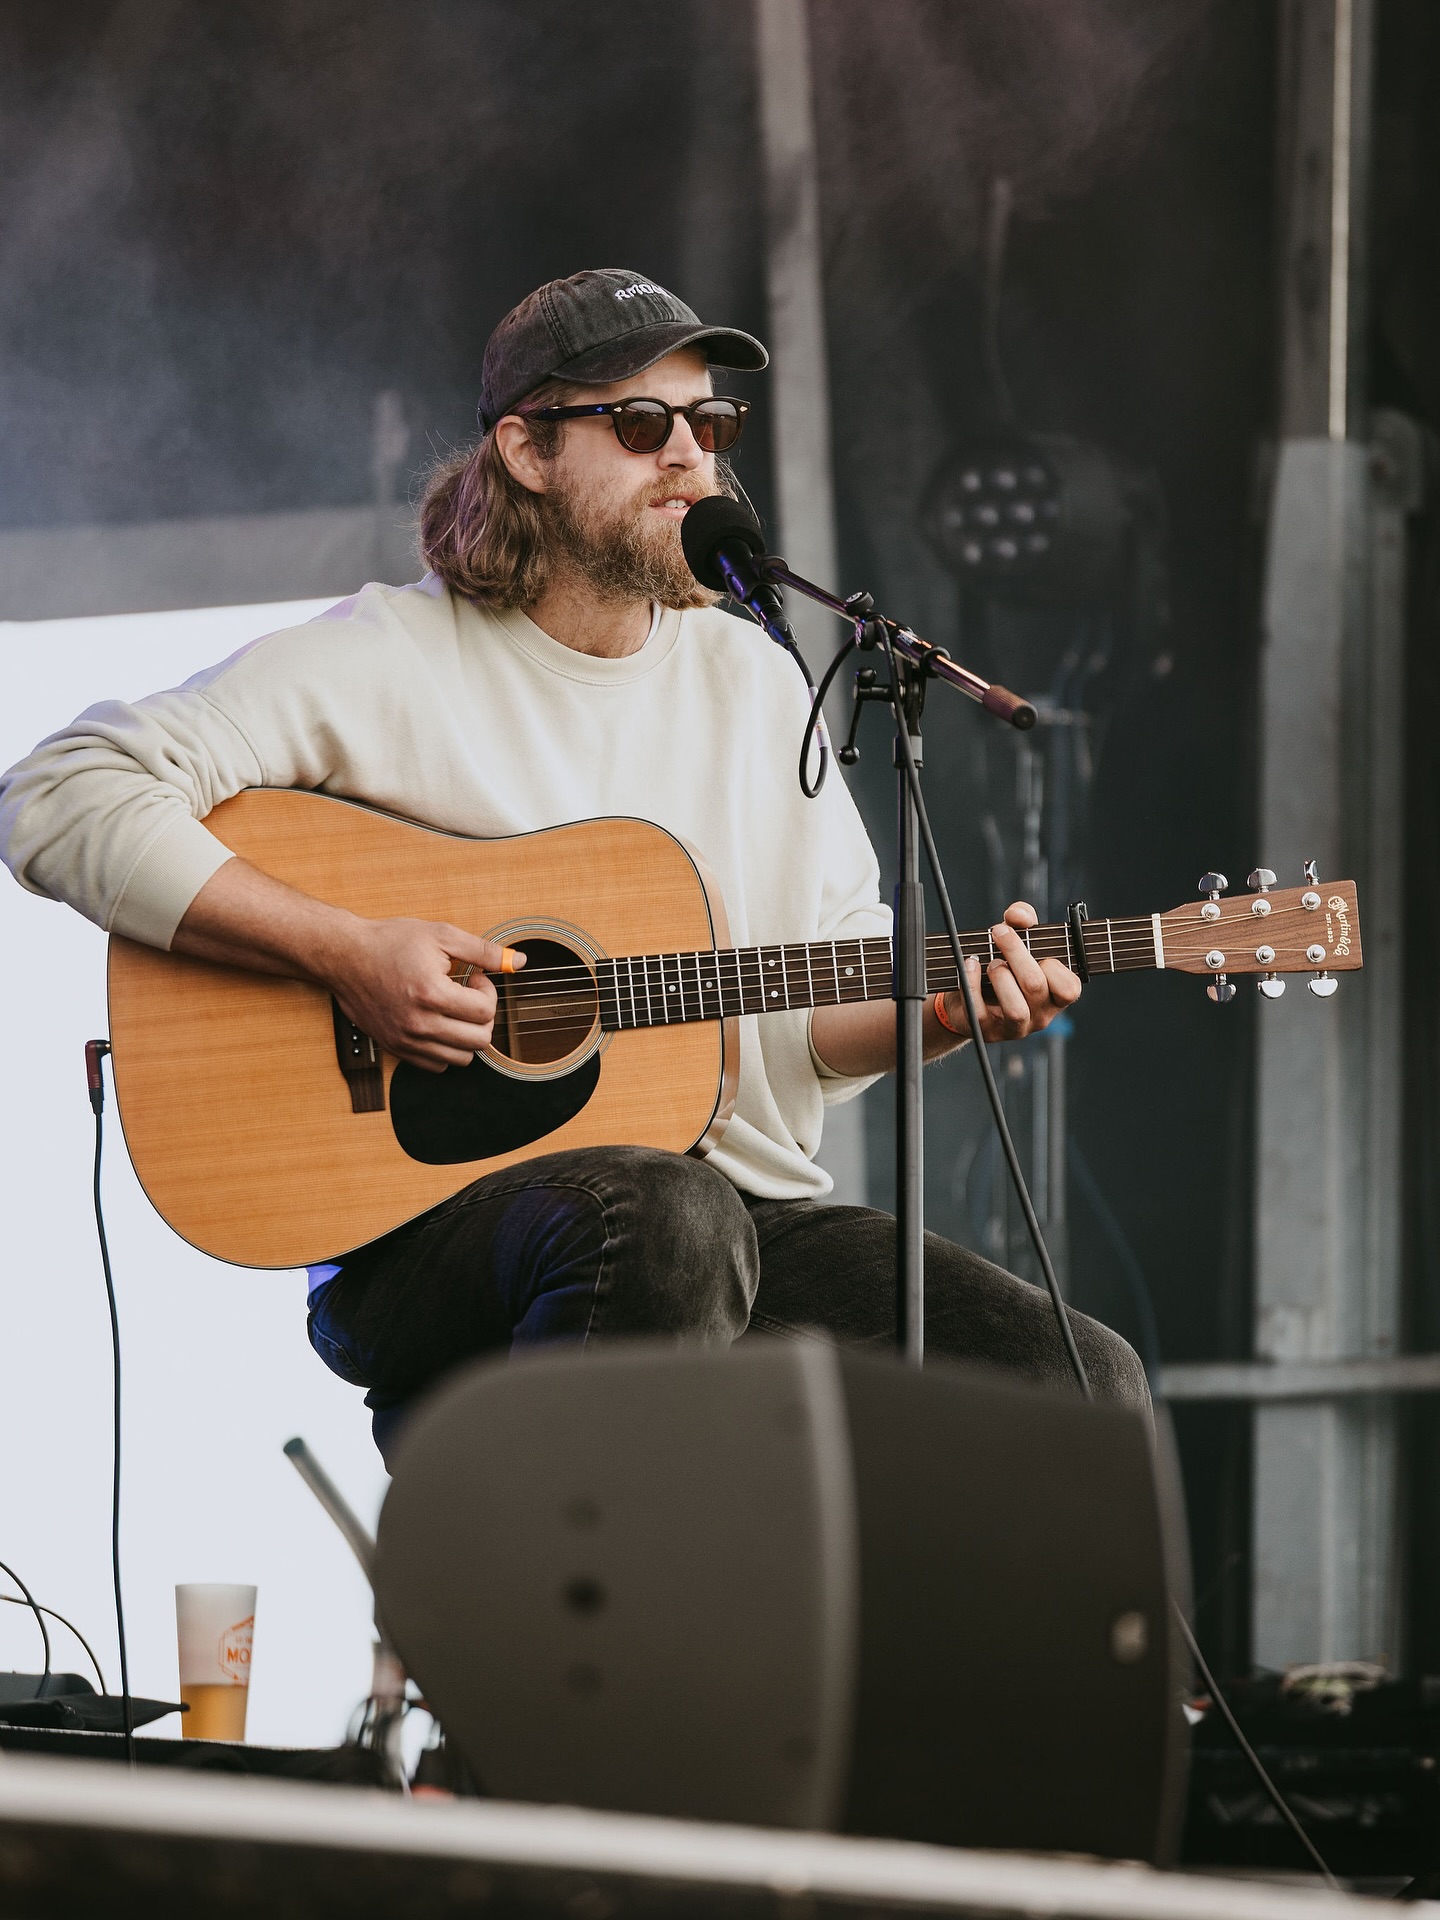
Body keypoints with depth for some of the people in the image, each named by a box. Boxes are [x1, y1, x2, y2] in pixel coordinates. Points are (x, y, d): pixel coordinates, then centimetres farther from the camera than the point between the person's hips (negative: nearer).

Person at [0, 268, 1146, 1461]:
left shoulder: (755, 681, 16)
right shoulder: (388, 660, -2)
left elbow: (834, 994, 19)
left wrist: (953, 1005, -4)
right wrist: (347, 956, -18)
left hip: (746, 1200, 6)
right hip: (428, 1220, -5)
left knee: (1082, 1384, -16)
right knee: (662, 1222, -41)